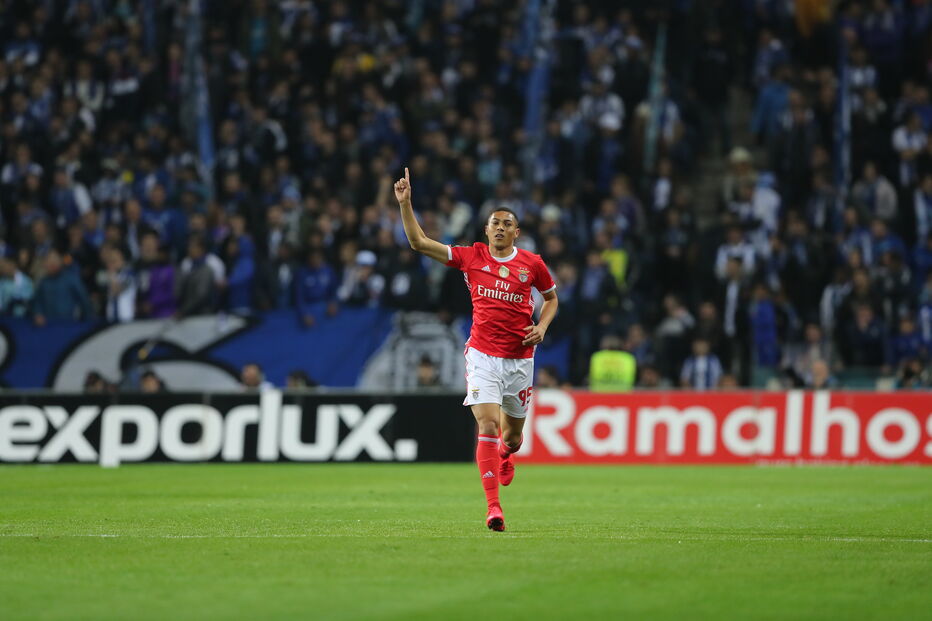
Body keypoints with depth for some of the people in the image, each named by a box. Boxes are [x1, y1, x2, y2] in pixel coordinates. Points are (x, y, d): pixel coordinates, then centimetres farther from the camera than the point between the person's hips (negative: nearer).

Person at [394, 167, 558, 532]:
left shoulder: (532, 263, 1)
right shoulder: (471, 257, -1)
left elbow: (551, 297, 18)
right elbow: (419, 243, 0)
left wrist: (542, 327, 0)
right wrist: (405, 203, -8)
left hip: (519, 358, 2)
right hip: (482, 355, -2)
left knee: (512, 434, 14)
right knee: (488, 425, -18)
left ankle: (505, 454, 54)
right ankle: (493, 506, -18)